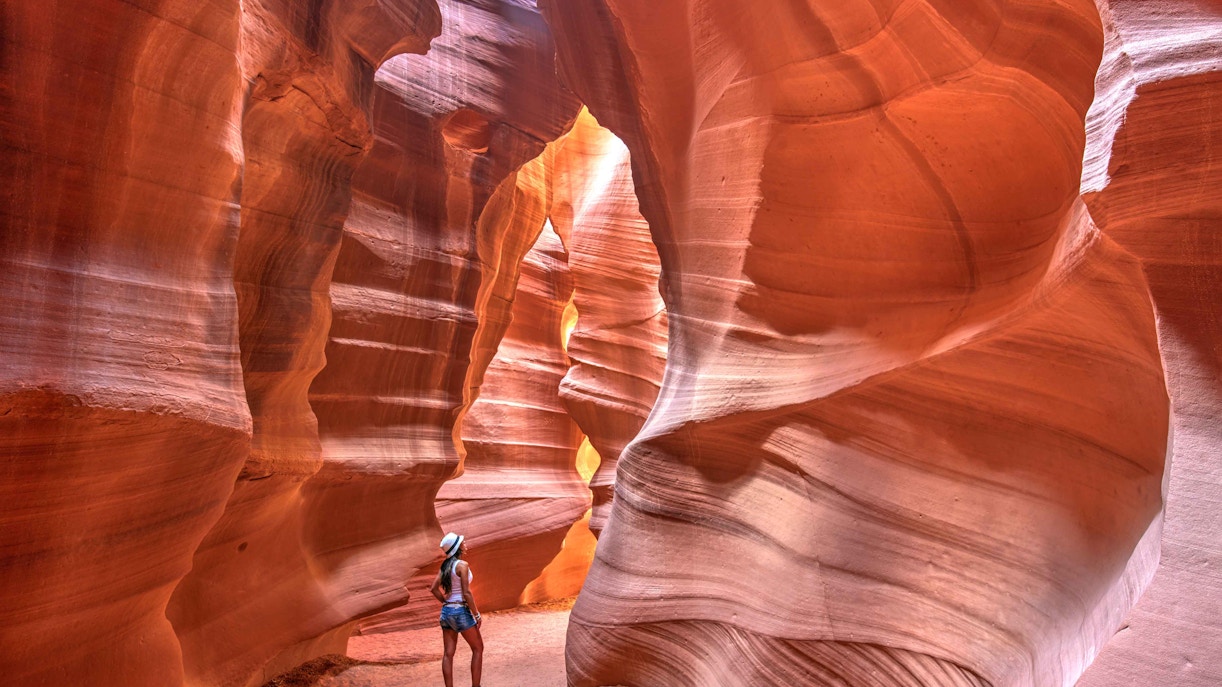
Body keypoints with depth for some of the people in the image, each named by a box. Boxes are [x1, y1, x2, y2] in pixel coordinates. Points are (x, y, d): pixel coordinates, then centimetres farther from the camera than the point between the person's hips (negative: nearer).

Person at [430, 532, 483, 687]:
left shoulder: (445, 566, 7)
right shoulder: (462, 565, -15)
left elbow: (434, 589, 9)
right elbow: (466, 593, -18)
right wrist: (477, 615, -11)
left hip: (446, 611, 7)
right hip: (461, 611, -7)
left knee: (448, 653, 9)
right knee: (478, 648, 8)